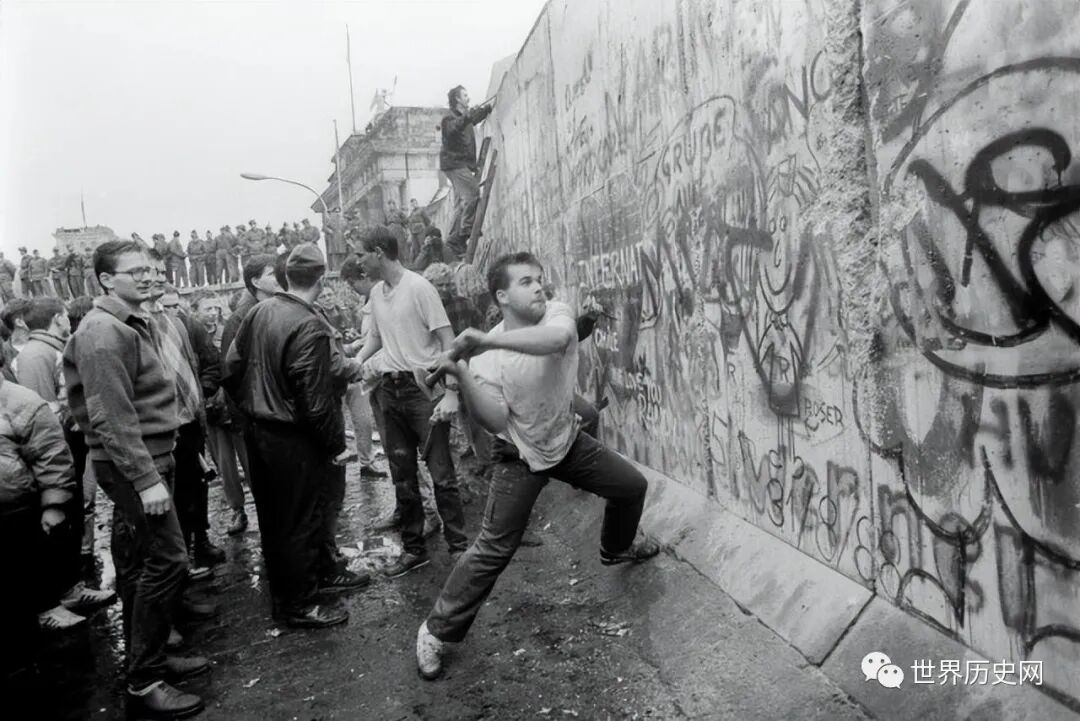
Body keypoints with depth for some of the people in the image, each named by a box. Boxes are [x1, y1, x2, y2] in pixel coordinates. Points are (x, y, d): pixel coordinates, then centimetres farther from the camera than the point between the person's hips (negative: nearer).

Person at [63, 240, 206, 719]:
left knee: (139, 565, 16)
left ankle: (148, 658, 28)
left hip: (148, 460, 10)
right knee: (167, 561, -9)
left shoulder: (134, 324, 14)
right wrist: (146, 479, -25)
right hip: (132, 465, -10)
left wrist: (154, 468, 17)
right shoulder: (103, 334, -17)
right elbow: (112, 418, -23)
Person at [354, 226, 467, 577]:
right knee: (402, 475, 13)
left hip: (424, 387, -7)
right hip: (390, 389, 7)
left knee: (441, 472, -1)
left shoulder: (419, 287, -13)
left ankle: (458, 546, 13)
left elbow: (448, 342, -14)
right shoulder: (376, 293, 8)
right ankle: (413, 548, 25)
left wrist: (450, 394, -21)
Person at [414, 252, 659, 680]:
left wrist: (489, 340, -50)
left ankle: (616, 549, 49)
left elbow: (557, 338, -42)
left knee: (633, 486, 16)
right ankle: (437, 630, 9)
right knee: (493, 548, -7)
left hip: (568, 441, 4)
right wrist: (462, 376, -39)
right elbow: (496, 422, -26)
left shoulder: (556, 313, -16)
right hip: (521, 457, -4)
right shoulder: (486, 355, -21)